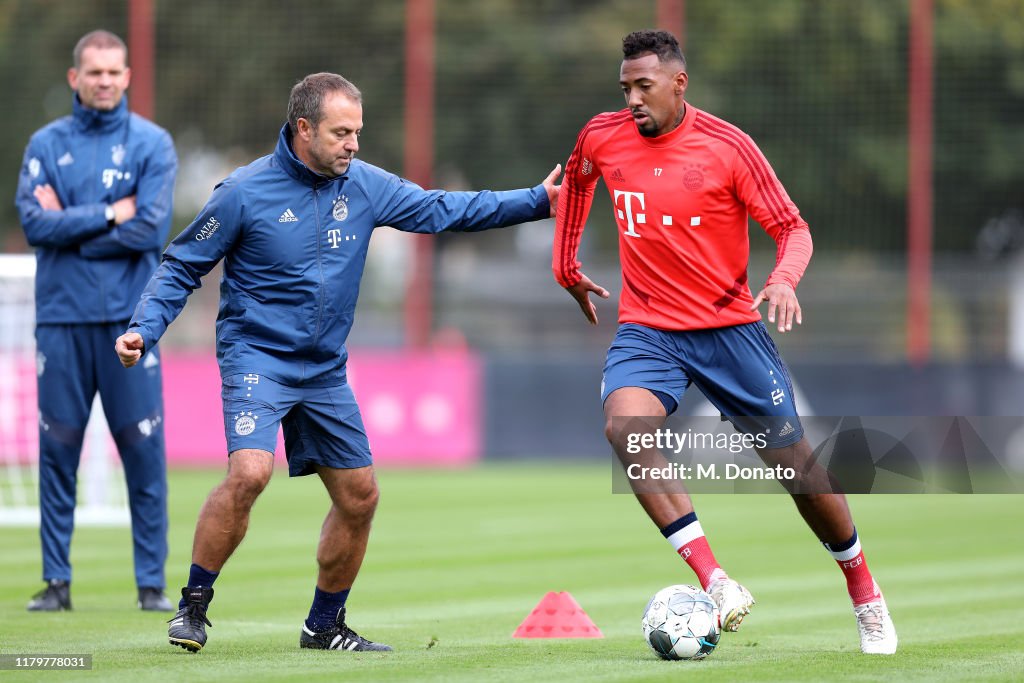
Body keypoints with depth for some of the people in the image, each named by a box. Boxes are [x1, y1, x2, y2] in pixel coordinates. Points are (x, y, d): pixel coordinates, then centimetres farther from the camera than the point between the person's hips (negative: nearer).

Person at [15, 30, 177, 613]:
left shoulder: (153, 143, 4)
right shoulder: (46, 145, 8)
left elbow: (151, 229, -9)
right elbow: (35, 222, -6)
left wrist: (69, 224, -5)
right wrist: (109, 215, -9)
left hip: (130, 318, -1)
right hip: (62, 319, 1)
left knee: (145, 454, -2)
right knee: (57, 452, 2)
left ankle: (152, 582, 3)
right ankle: (56, 581, 8)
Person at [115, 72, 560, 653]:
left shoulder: (365, 186, 1)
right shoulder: (247, 191, -12)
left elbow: (442, 209, 9)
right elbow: (183, 268, -3)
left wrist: (538, 202, 2)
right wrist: (143, 330, -16)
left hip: (325, 370, 6)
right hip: (257, 359, -6)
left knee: (360, 497, 8)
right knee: (249, 473, -27)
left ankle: (325, 625, 25)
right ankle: (193, 606, -13)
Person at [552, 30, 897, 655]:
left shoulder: (727, 145, -9)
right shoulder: (603, 138, 1)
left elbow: (793, 228, -7)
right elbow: (576, 182, 25)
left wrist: (785, 278, -28)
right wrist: (567, 269, 27)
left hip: (729, 328, -2)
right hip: (647, 330, 2)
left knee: (795, 463, 0)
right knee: (624, 425, -30)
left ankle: (864, 593, 25)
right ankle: (714, 579, -32)